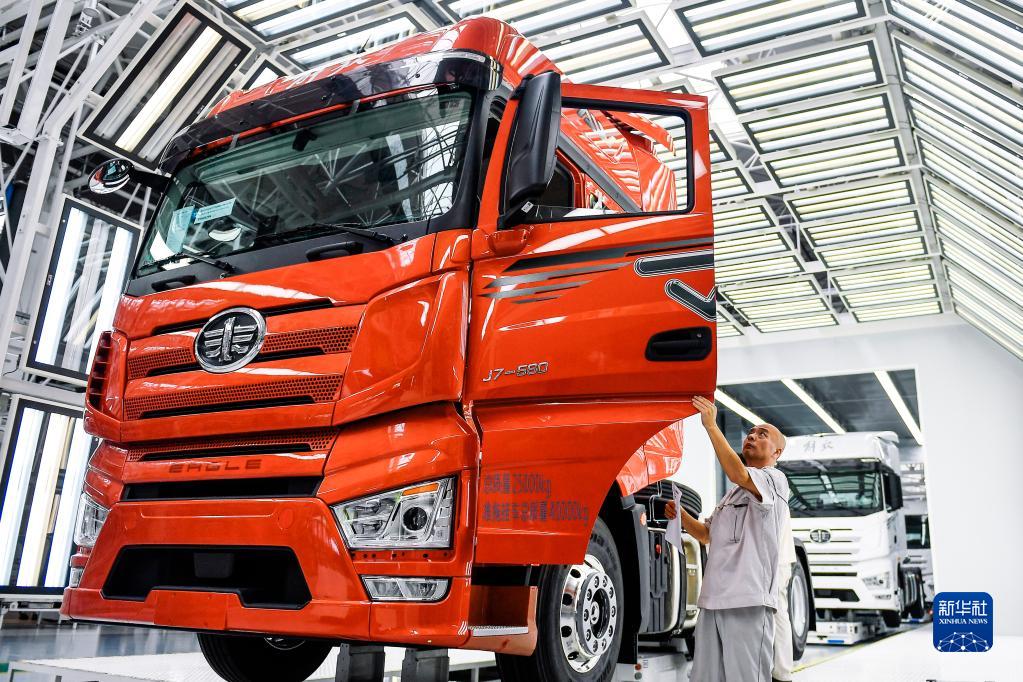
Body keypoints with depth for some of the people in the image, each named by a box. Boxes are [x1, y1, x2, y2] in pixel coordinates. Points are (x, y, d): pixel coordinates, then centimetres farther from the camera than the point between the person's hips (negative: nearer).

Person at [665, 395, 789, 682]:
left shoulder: (775, 480, 0)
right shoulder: (732, 494, 25)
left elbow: (738, 474, -21)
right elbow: (707, 534, 29)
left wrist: (711, 425, -20)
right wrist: (680, 515, 11)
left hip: (749, 601, -8)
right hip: (713, 599, 8)